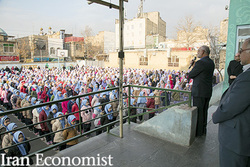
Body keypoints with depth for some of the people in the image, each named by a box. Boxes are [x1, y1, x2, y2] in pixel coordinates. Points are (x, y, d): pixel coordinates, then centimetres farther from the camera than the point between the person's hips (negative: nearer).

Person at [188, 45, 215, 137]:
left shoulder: (200, 62, -18)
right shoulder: (211, 62, 10)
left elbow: (190, 75, -10)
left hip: (199, 92, -9)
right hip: (208, 91, 9)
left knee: (198, 112, 2)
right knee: (204, 111, 17)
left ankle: (198, 132, 13)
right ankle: (203, 130, 30)